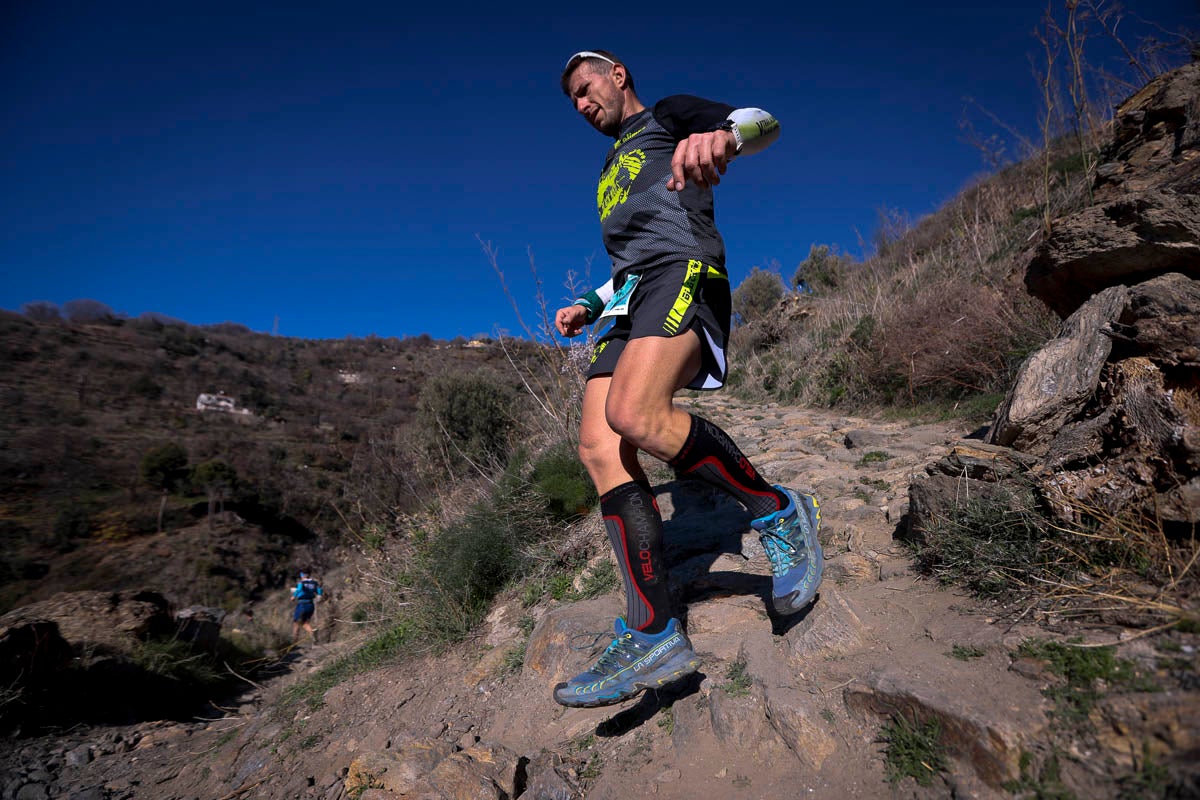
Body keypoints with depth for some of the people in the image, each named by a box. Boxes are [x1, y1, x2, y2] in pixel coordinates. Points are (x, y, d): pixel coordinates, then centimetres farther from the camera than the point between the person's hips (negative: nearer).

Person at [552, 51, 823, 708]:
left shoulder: (670, 115, 17)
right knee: (598, 445, -14)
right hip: (630, 304, 7)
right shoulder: (611, 170, 38)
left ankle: (777, 511, -12)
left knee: (635, 414, -34)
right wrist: (588, 305, 21)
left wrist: (723, 134, -27)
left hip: (684, 271, -7)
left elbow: (764, 122, -2)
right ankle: (652, 636, -14)